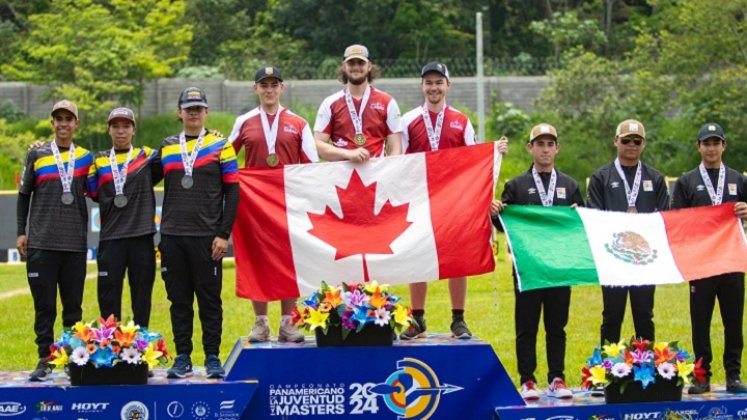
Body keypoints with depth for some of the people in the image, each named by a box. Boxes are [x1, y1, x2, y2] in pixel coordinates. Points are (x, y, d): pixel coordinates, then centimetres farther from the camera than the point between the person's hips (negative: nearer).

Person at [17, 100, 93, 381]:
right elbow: (24, 195, 10)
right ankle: (44, 360, 6)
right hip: (41, 243, -1)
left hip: (75, 243, 1)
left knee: (73, 306, 4)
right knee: (44, 306, -1)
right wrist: (21, 232, 4)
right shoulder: (37, 155, 6)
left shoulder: (86, 158, 10)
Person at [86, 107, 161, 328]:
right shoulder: (99, 161, 13)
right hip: (110, 238, 1)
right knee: (109, 296, 2)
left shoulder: (147, 156, 9)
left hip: (142, 237, -1)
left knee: (142, 296, 4)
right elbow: (92, 193, 10)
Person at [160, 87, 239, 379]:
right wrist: (161, 235, 9)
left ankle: (212, 358, 7)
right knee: (179, 300, 6)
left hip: (207, 238, -3)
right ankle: (182, 358, 12)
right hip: (172, 237, 3)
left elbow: (232, 191, 0)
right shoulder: (167, 147, 12)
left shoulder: (220, 146, 3)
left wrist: (224, 234, -8)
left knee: (210, 299, 1)